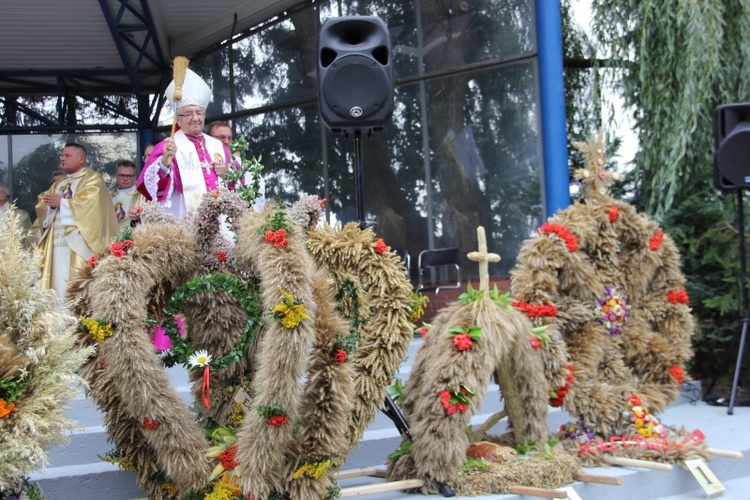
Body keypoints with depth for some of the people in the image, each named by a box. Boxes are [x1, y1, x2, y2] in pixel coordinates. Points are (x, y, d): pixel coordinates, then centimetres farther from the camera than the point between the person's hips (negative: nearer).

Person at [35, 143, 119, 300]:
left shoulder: (93, 179, 3)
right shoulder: (59, 184, 26)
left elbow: (89, 204, -13)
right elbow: (42, 207, 17)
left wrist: (61, 202, -8)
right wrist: (51, 205, -5)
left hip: (78, 242, -7)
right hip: (57, 242, 7)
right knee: (58, 282, -1)